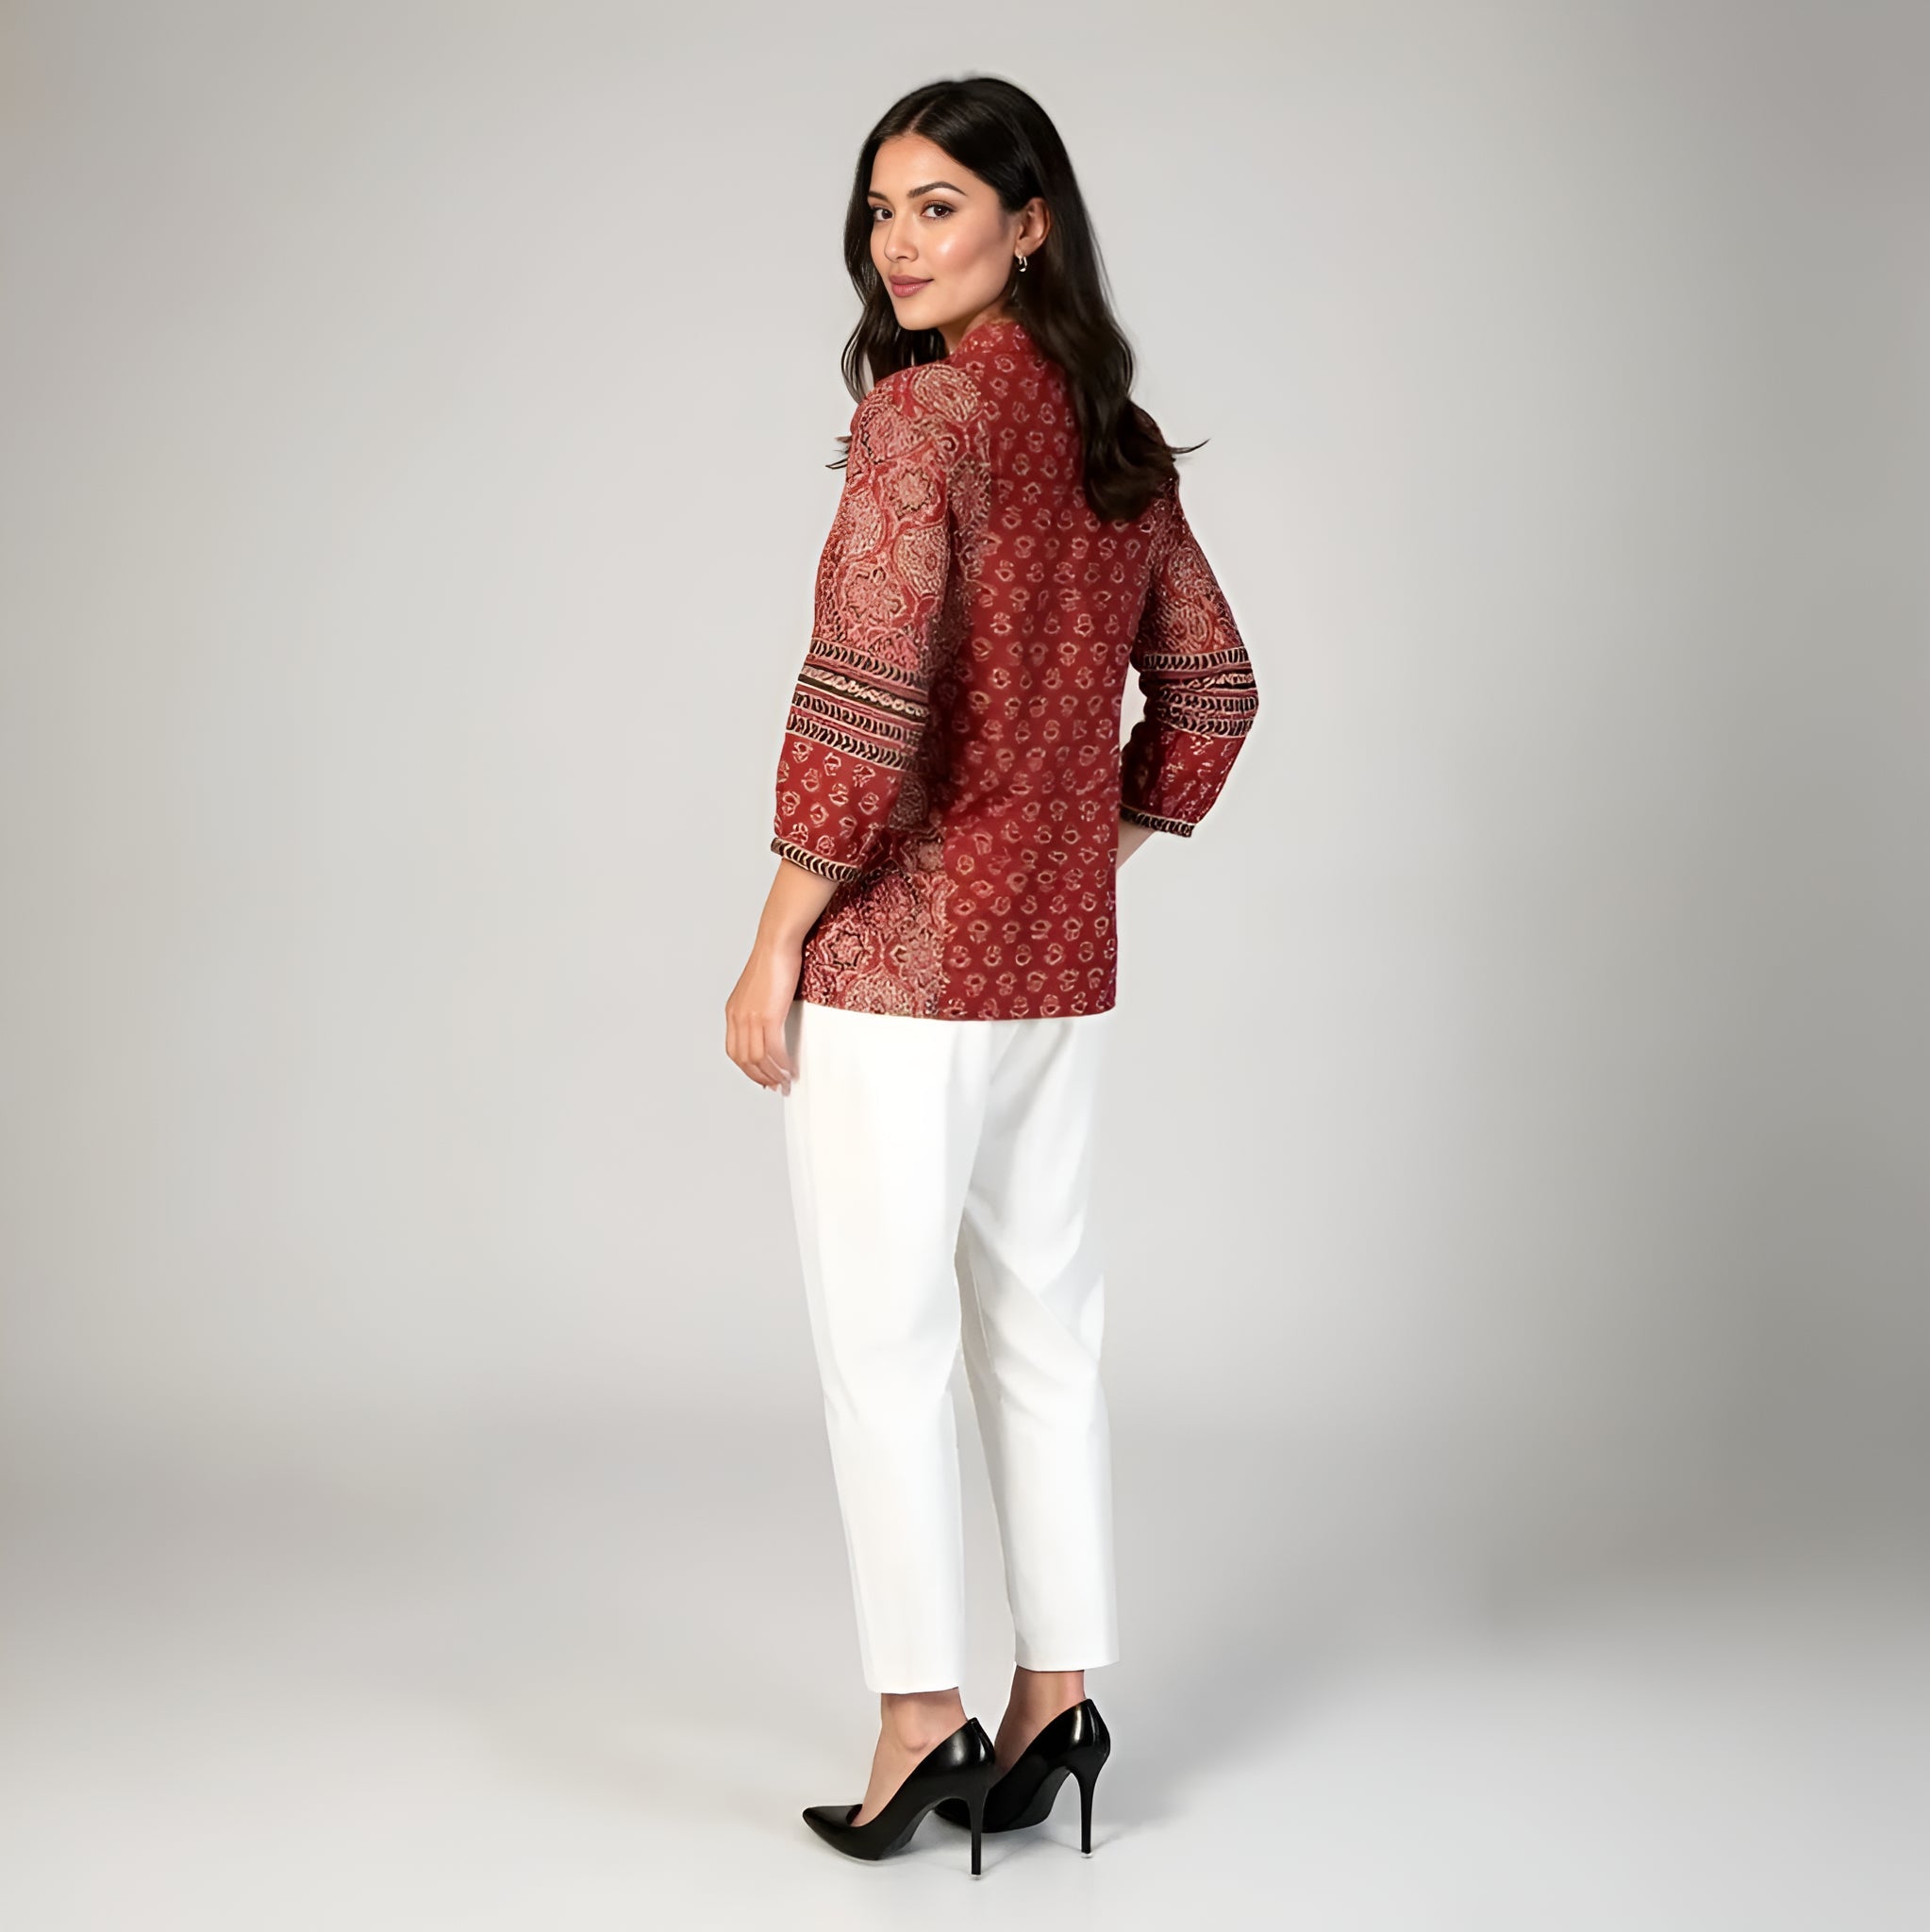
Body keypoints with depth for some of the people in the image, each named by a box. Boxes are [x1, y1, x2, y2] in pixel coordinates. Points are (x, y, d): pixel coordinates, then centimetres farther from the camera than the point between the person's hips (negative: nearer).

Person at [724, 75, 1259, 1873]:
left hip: (901, 949, -7)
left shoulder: (922, 409, -13)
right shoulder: (1118, 437, 10)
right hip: (1061, 955, 7)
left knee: (885, 1333, 2)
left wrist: (774, 944, -13)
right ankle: (1055, 1693, 21)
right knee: (1043, 1321, 13)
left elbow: (865, 692, -21)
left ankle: (921, 1712, 8)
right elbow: (1209, 693, 17)